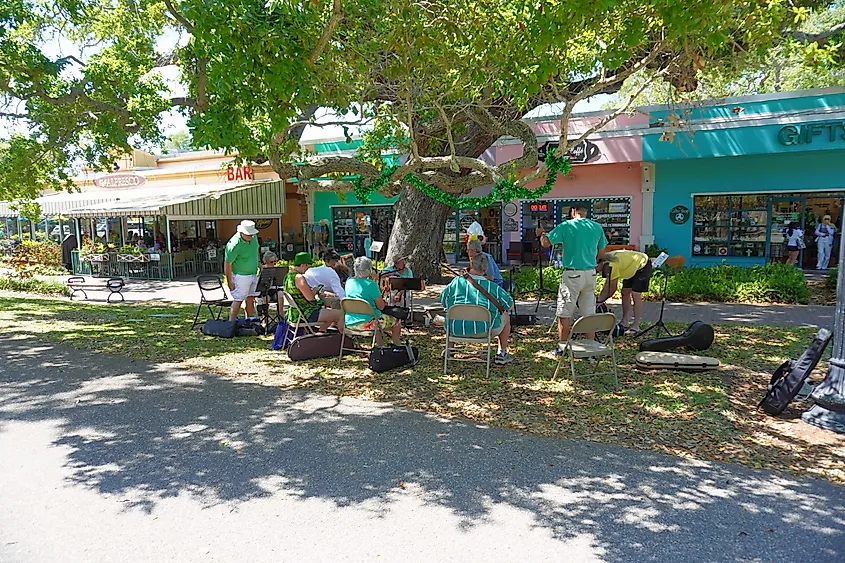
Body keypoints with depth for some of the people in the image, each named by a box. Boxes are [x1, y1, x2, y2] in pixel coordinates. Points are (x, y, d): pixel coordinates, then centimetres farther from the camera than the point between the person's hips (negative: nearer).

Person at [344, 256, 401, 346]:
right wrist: (384, 302, 7)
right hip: (366, 323, -8)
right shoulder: (371, 284, -17)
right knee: (396, 323, 11)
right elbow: (381, 306, -13)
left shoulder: (349, 282, 3)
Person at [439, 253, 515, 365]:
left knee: (449, 315, 36)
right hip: (484, 330, -1)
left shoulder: (457, 281, 1)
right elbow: (509, 304, 9)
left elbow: (443, 300, 11)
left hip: (457, 330, 2)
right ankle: (501, 354, 30)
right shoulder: (492, 286, 0)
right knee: (506, 317, 27)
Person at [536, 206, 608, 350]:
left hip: (572, 274, -4)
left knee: (564, 313, 6)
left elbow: (546, 243, -8)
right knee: (590, 313, 10)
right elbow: (601, 253, 12)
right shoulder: (597, 227, 5)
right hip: (591, 274, 4)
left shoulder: (566, 226, -8)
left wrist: (541, 233, 12)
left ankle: (562, 347, 12)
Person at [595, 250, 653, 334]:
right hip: (632, 266, 10)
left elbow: (612, 288, -24)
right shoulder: (605, 262, -5)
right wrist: (599, 297, -2)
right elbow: (608, 284, 3)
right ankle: (624, 323, 13)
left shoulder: (611, 265, -32)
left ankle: (635, 327, -10)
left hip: (642, 264, -10)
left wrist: (600, 300, -14)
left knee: (635, 295, -14)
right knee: (625, 293, 7)